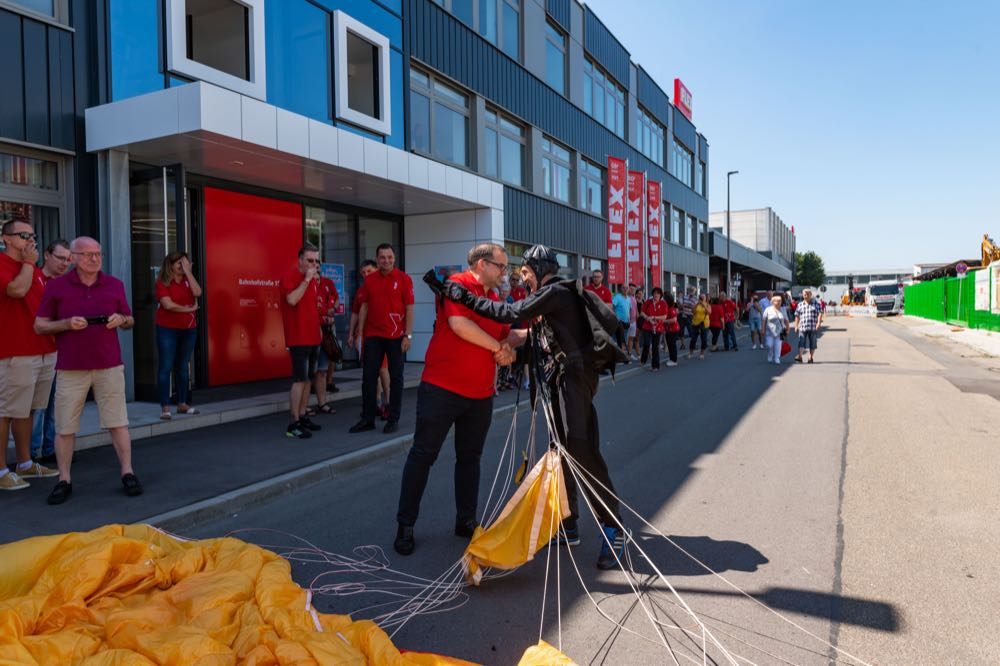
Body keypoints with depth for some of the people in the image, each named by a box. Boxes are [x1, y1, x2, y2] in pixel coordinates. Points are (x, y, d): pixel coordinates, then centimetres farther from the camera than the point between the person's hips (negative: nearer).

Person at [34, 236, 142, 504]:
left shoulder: (115, 285, 8)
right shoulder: (56, 286, 3)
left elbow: (129, 321, 16)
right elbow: (39, 325, 5)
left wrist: (120, 319, -7)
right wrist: (67, 324, -13)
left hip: (109, 366, 1)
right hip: (70, 368, -1)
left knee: (117, 422, 2)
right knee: (65, 427, 4)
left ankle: (127, 473, 10)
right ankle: (64, 480, 16)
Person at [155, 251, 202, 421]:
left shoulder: (188, 280, 9)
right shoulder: (163, 283, -5)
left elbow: (197, 293, -12)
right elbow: (168, 305, -17)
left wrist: (188, 272, -10)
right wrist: (189, 309, -8)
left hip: (189, 329, 5)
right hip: (167, 330, -5)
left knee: (183, 367, 11)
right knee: (165, 367, -4)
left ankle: (182, 404, 19)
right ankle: (165, 407, -2)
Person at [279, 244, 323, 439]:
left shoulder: (313, 278, 15)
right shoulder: (290, 276, -10)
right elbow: (292, 299, -26)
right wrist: (307, 280, -22)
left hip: (313, 337, 9)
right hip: (298, 337, -9)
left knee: (308, 378, 12)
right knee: (300, 379, -11)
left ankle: (302, 416, 21)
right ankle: (293, 424, -7)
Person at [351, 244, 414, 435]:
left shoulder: (403, 279, -3)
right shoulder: (369, 280, 8)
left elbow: (409, 309, -5)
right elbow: (364, 306, 11)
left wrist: (408, 335, -11)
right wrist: (360, 332, 6)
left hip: (395, 336, -3)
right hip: (373, 336, 4)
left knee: (395, 378, 5)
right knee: (368, 377, 5)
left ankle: (393, 420, 14)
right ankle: (367, 419, 15)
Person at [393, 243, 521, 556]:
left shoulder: (496, 299, 13)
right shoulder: (457, 284, -8)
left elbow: (505, 337, 16)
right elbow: (459, 323, -22)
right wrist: (498, 347, -14)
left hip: (481, 394, 7)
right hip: (442, 388, -7)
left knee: (470, 457, 14)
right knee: (423, 454, 2)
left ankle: (466, 521, 27)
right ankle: (405, 525, 13)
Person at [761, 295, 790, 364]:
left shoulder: (782, 310, 9)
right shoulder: (768, 310, 0)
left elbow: (786, 321, 13)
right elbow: (763, 320, -2)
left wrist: (787, 329, 8)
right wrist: (763, 329, -6)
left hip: (779, 332, 2)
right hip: (770, 332, -2)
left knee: (778, 347, -3)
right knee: (770, 345, -4)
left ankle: (777, 360, 2)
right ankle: (769, 359, 15)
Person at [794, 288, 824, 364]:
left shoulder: (816, 304, 5)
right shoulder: (800, 304, 11)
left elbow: (820, 313, -2)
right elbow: (797, 316, 13)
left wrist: (819, 322, -16)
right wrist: (796, 326, 9)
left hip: (813, 328, -1)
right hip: (802, 327, 1)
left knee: (812, 343, 5)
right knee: (801, 342, -11)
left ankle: (811, 357, 12)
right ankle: (799, 356, -19)